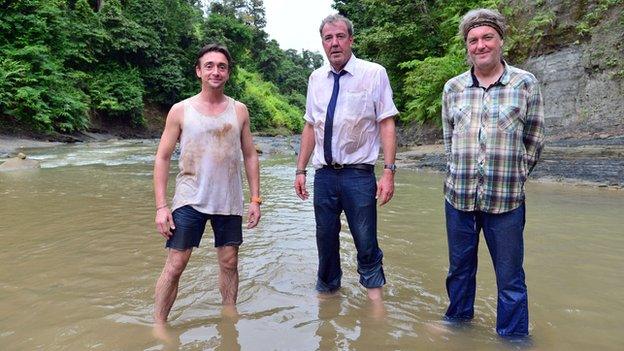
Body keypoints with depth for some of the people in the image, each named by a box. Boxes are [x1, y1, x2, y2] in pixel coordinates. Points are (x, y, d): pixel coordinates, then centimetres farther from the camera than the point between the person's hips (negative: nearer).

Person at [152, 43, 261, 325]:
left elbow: (250, 156, 8)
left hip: (229, 202, 2)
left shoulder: (239, 110, 5)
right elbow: (162, 158, -1)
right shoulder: (180, 110, -1)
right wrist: (161, 206, -8)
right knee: (175, 265, -1)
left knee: (229, 263, 9)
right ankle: (158, 326, 14)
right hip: (189, 201, -2)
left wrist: (255, 199, 2)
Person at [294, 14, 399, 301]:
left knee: (366, 244, 5)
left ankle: (375, 299, 25)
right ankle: (326, 290, 35)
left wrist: (389, 171, -14)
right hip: (324, 175, 4)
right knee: (325, 239, 14)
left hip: (358, 174, -3)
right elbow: (310, 126, 12)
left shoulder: (374, 73, -3)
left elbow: (387, 124, -7)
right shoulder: (316, 78, 10)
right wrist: (301, 170, 9)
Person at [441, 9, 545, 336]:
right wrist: (461, 176, 9)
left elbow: (534, 141, 4)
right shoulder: (452, 88, 5)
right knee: (459, 269, 17)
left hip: (506, 199, -2)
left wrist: (512, 177, 5)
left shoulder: (525, 83, -1)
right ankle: (457, 322, 38)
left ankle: (513, 337, 25)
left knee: (510, 278, 7)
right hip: (458, 196, 3)